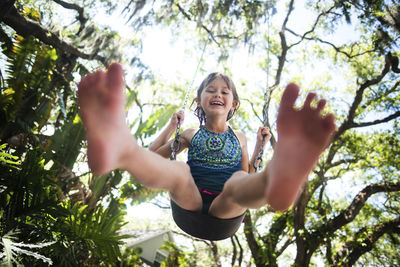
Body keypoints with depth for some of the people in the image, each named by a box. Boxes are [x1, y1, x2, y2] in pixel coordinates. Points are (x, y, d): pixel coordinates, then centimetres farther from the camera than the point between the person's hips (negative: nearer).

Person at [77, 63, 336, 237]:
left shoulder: (239, 137, 20)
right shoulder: (191, 134, 19)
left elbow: (249, 174, 21)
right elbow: (154, 156, 22)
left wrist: (260, 144, 13)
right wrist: (172, 126, 17)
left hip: (225, 207, 0)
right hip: (191, 201, 0)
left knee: (239, 181, -36)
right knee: (178, 170, -34)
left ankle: (279, 177, -74)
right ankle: (119, 148, -66)